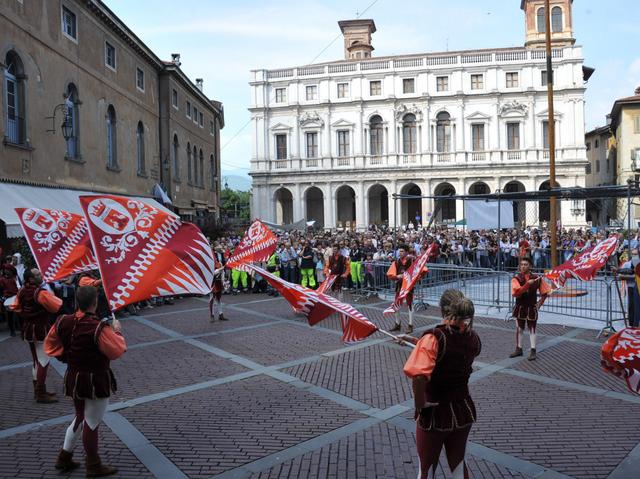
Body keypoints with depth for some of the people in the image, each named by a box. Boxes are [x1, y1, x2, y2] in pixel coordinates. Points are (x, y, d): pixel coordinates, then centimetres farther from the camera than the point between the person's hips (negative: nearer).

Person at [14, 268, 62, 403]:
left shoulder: (22, 291, 4)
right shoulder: (41, 293, -22)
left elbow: (16, 307, 14)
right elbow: (57, 306, -16)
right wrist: (52, 296, 0)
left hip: (28, 329, 9)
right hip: (41, 329, -9)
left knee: (36, 361, 18)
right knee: (43, 361, -2)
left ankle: (38, 390, 27)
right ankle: (41, 394, 0)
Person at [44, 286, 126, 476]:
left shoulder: (63, 322, -7)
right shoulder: (99, 328, -28)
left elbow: (51, 345, 7)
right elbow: (117, 351, -18)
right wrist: (116, 332, -4)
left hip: (74, 378, 7)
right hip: (96, 381, -7)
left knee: (80, 417, 26)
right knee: (91, 423, 8)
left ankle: (64, 457, 36)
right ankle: (93, 466, 24)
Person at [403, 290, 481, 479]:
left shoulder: (433, 338, -25)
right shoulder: (473, 339, -6)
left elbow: (419, 376, -37)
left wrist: (419, 405, -21)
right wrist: (416, 341, 8)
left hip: (435, 413, -5)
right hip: (463, 410, 5)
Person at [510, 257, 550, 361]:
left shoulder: (537, 278, -5)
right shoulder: (516, 278, -10)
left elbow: (545, 292, 7)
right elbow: (516, 293, -25)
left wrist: (539, 303, 0)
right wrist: (527, 284, -31)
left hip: (531, 308, -1)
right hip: (520, 307, 1)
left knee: (532, 329, 5)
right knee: (519, 329, 11)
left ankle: (533, 351, 14)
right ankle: (519, 349, 24)